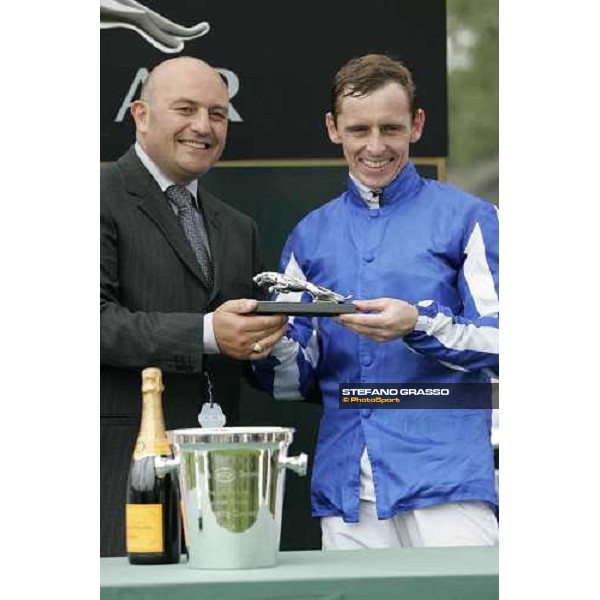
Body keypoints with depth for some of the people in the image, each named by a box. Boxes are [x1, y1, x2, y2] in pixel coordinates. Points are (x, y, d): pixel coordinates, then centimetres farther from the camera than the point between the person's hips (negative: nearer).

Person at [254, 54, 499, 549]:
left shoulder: (466, 219, 5)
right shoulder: (310, 237, 16)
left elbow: (499, 344, -3)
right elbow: (296, 383, 13)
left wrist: (419, 326, -20)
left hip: (445, 477, -3)